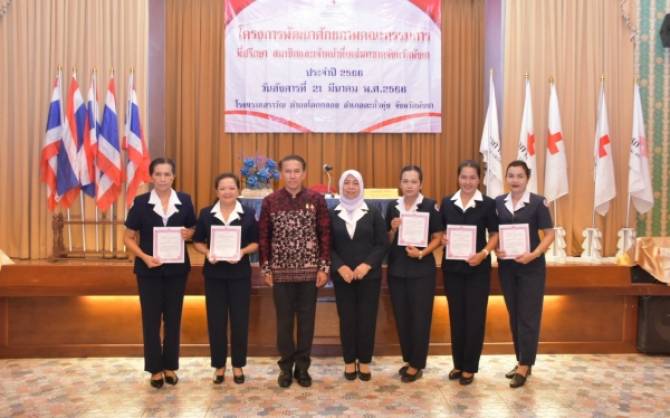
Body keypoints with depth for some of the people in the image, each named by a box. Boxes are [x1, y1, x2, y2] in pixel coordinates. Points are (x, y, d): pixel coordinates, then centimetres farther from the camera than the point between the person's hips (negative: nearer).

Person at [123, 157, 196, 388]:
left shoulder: (185, 200, 0)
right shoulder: (141, 202, -6)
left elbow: (193, 230, 11)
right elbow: (128, 237, -2)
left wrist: (187, 233, -12)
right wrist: (144, 257, -18)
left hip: (177, 268, 2)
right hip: (149, 269, -2)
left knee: (173, 317, 10)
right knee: (151, 318, 6)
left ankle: (170, 366, 24)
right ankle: (155, 368, 20)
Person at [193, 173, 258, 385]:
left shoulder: (249, 214, -1)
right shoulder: (206, 214, 1)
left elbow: (256, 243, 3)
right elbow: (197, 242, 6)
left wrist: (242, 251, -16)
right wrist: (207, 253, -14)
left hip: (240, 274, 0)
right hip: (214, 274, 1)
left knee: (240, 320, 6)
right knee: (216, 320, 6)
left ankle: (238, 365, 22)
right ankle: (219, 365, 22)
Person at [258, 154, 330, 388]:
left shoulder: (317, 200, -2)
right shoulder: (270, 202, -1)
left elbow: (325, 235, -2)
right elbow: (263, 236, 2)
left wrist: (324, 267, -5)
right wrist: (266, 268, 0)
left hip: (309, 270, 0)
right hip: (281, 271, 0)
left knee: (306, 319, 8)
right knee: (284, 320, 9)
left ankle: (302, 366, 21)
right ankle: (286, 366, 23)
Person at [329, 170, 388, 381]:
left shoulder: (373, 214, 3)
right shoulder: (332, 215, 4)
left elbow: (382, 244, -1)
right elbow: (328, 246, 2)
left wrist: (367, 265, -13)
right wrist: (340, 267, -13)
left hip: (369, 275, 0)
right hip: (342, 276, 0)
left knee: (367, 318, 3)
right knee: (346, 319, 5)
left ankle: (364, 361, 18)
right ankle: (349, 361, 19)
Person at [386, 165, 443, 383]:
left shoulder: (429, 206, -5)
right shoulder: (392, 207, 6)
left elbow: (438, 238, -4)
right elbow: (388, 242, 11)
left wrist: (422, 253, -18)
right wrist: (393, 229, -9)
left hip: (422, 270, -4)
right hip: (397, 269, 4)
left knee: (420, 317, 2)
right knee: (401, 316, 10)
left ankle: (417, 364, 15)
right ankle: (408, 360, 26)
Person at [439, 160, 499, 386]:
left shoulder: (488, 204, -3)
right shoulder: (447, 203, 4)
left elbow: (494, 235, -2)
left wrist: (483, 253, -17)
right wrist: (443, 240, -11)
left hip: (478, 268, -2)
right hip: (452, 267, 3)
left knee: (475, 317, 4)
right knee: (456, 316, 11)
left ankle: (470, 367, 17)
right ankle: (458, 363, 25)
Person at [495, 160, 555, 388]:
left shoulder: (538, 202, -7)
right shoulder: (498, 203, 4)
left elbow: (549, 234, -7)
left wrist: (534, 254, -20)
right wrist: (495, 249, -9)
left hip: (531, 267, -4)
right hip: (506, 266, 4)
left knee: (528, 315, 0)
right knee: (514, 314, 12)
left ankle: (524, 365, 9)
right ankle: (521, 361, 24)